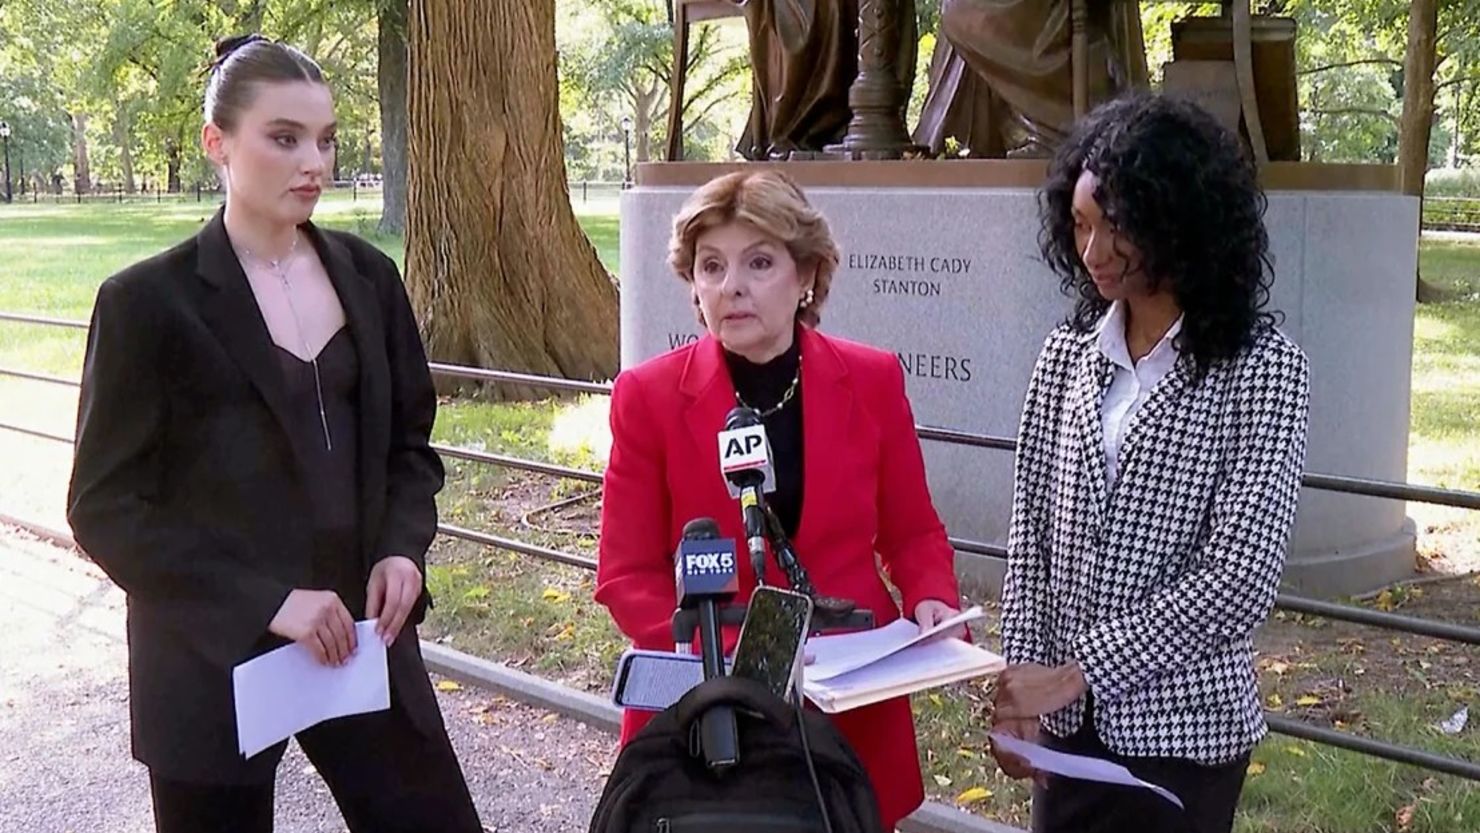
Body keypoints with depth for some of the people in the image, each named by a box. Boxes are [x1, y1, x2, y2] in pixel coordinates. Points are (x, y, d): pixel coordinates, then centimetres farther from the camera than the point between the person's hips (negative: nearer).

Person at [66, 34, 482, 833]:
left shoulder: (367, 276, 5)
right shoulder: (149, 300, -9)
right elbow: (104, 508, -9)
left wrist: (402, 549, -6)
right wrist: (264, 601, -18)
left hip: (360, 637, 4)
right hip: (213, 658, -4)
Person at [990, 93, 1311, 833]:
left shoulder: (1261, 368, -10)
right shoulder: (1067, 355, 2)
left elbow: (1239, 580, -17)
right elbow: (1030, 529, 4)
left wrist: (1071, 673, -18)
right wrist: (1022, 678, -8)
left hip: (1183, 730, -3)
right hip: (1067, 721, 4)